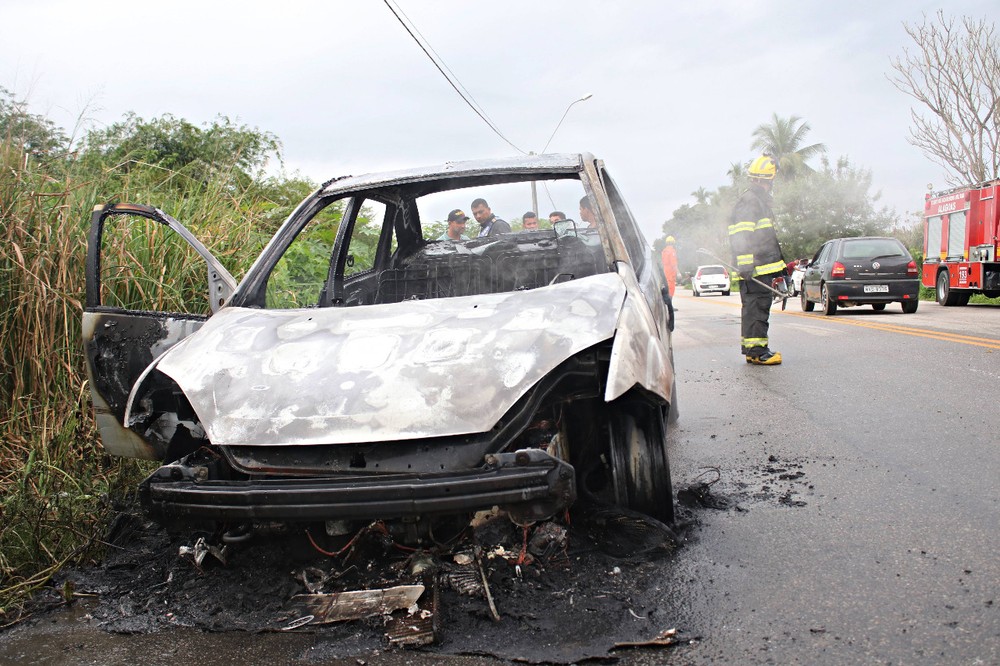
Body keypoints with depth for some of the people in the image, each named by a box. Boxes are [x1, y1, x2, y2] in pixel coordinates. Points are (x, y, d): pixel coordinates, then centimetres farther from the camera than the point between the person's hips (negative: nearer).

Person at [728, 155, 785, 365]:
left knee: (756, 307, 12)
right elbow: (741, 237, -20)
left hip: (762, 267, 11)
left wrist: (779, 266, 32)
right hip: (753, 269, -11)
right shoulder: (749, 201, -11)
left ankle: (751, 348, 18)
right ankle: (756, 350, -10)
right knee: (756, 307, -11)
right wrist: (745, 264, -27)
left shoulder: (761, 200, 24)